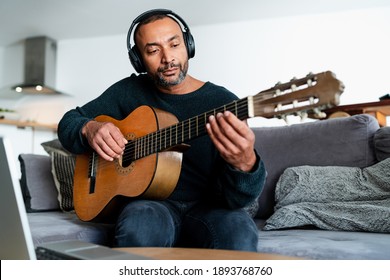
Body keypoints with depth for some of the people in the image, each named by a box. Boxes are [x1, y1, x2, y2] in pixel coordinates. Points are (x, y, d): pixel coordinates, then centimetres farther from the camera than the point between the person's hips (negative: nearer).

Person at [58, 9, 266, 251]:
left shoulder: (224, 103, -7)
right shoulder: (129, 91, 4)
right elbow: (69, 121, 13)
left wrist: (245, 163, -40)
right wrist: (89, 128, -12)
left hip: (209, 208, -1)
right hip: (151, 201, 2)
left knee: (238, 235, -34)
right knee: (138, 229, -34)